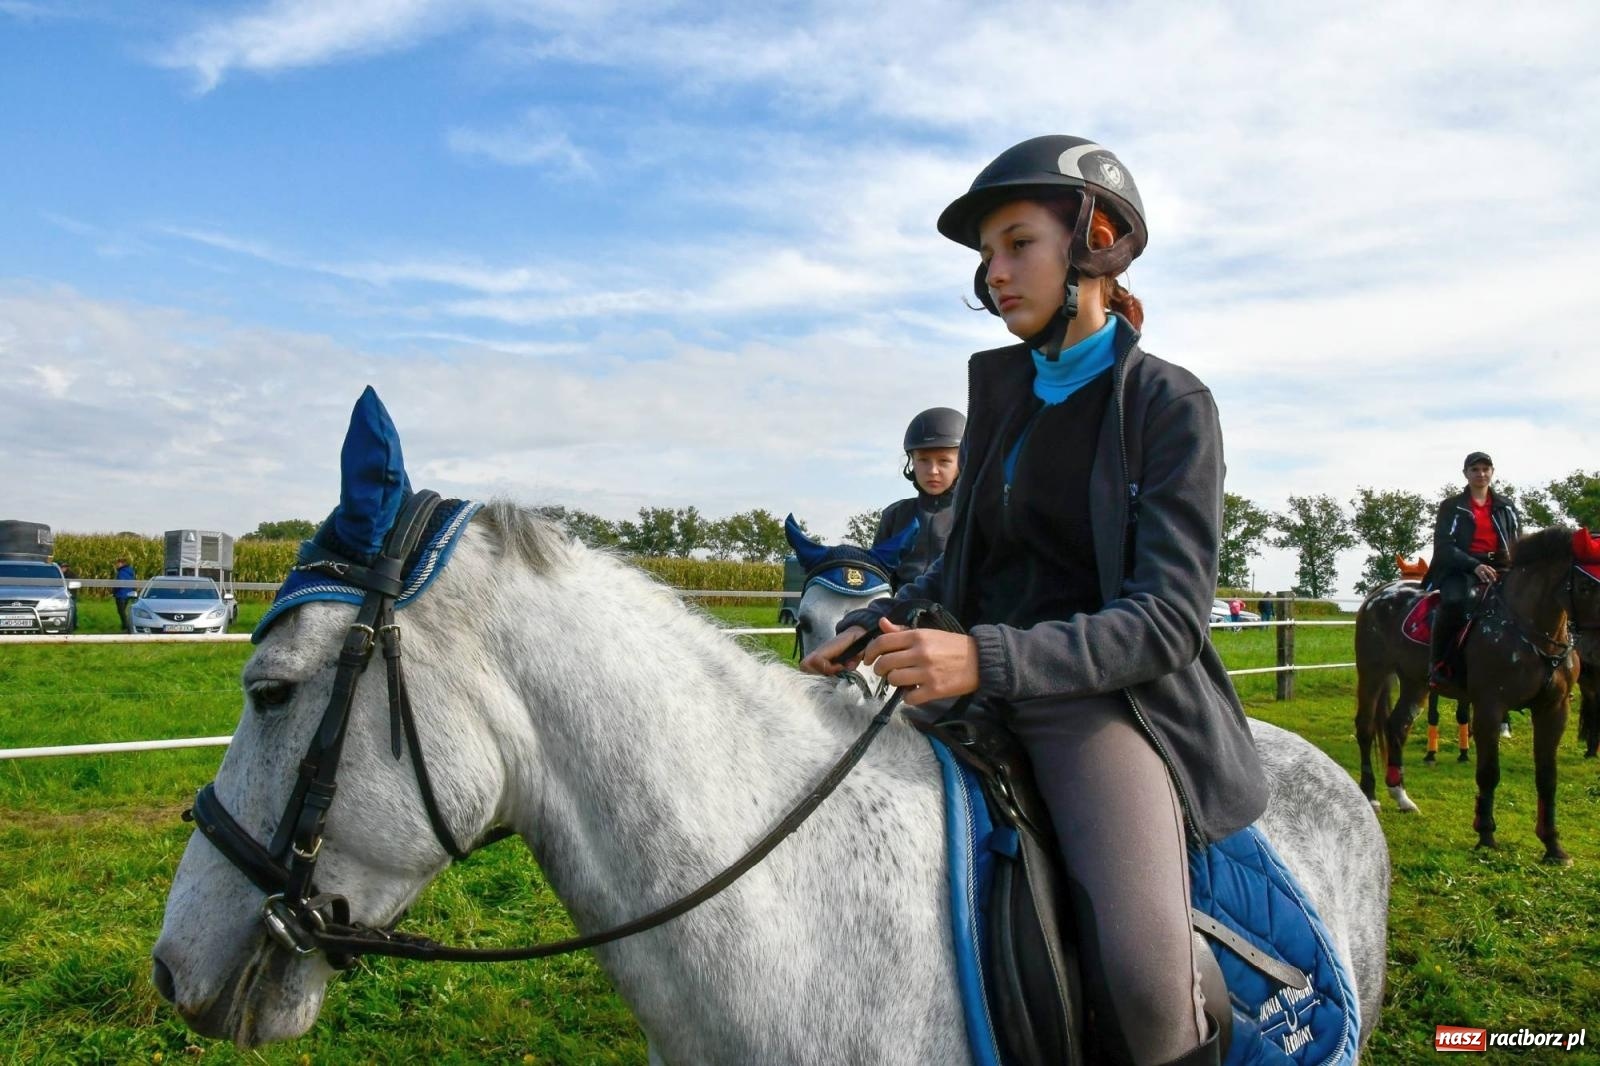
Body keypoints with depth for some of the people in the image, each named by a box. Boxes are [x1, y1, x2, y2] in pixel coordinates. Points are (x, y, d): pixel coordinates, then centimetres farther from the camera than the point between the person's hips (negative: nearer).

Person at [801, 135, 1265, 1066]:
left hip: (1101, 699, -6)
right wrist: (871, 628, 0)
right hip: (981, 694, 6)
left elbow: (1168, 621, -14)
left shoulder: (1171, 404, -5)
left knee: (1141, 979, -29)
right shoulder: (1000, 382, 11)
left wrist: (991, 659, -27)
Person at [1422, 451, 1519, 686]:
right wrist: (1475, 566, -21)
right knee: (1456, 601, -38)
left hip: (1500, 570, 4)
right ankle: (1438, 665, -25)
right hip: (1460, 570, -4)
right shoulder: (1452, 507, 8)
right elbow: (1444, 547, -4)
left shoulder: (1506, 507, 19)